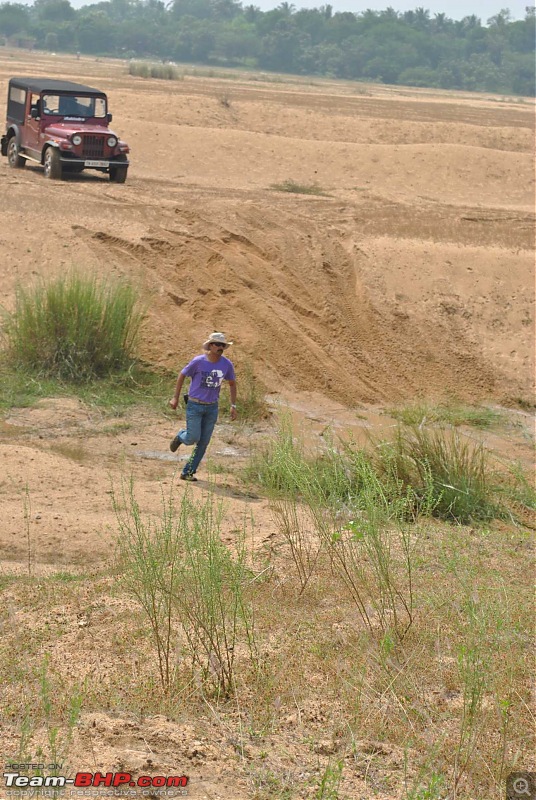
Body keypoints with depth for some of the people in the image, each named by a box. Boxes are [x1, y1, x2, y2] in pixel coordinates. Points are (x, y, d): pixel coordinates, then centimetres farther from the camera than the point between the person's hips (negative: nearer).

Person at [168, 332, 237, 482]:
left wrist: (233, 406, 4)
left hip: (212, 408, 4)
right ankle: (180, 437, 28)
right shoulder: (198, 361, -15)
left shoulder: (227, 364, -6)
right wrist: (175, 398, 1)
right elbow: (182, 375, -1)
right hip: (195, 406, -4)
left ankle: (187, 472, 14)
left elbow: (232, 383, 11)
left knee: (203, 442, 3)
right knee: (193, 438, -10)